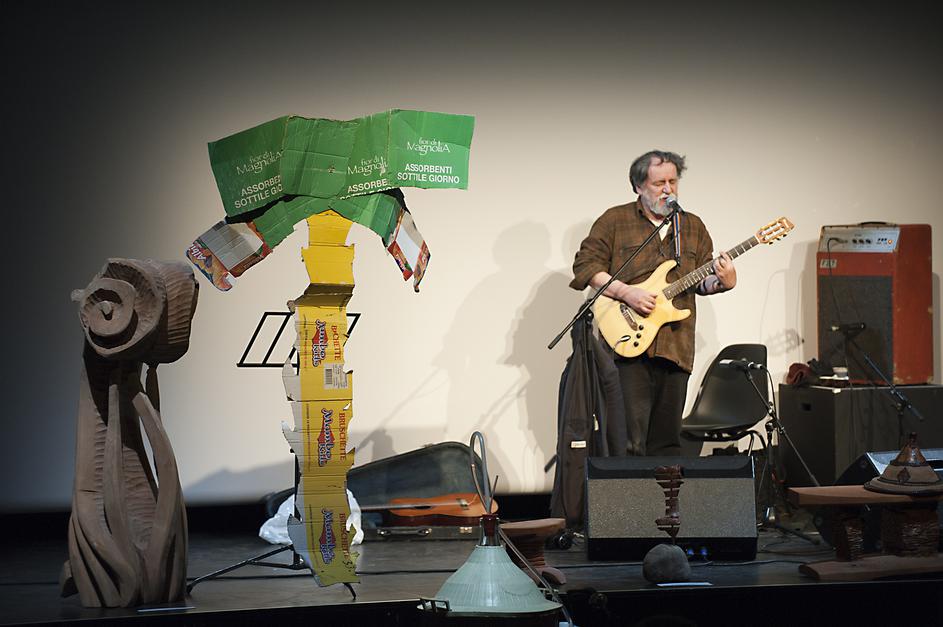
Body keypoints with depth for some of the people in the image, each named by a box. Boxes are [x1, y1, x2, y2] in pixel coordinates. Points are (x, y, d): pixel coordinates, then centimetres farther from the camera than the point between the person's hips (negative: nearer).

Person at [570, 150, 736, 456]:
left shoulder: (693, 227, 18)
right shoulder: (615, 220, 5)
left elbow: (702, 280, 16)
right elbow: (585, 264, -1)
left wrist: (722, 282, -7)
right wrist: (625, 292, -13)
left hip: (675, 347, 4)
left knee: (667, 440, 7)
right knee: (630, 438, -11)